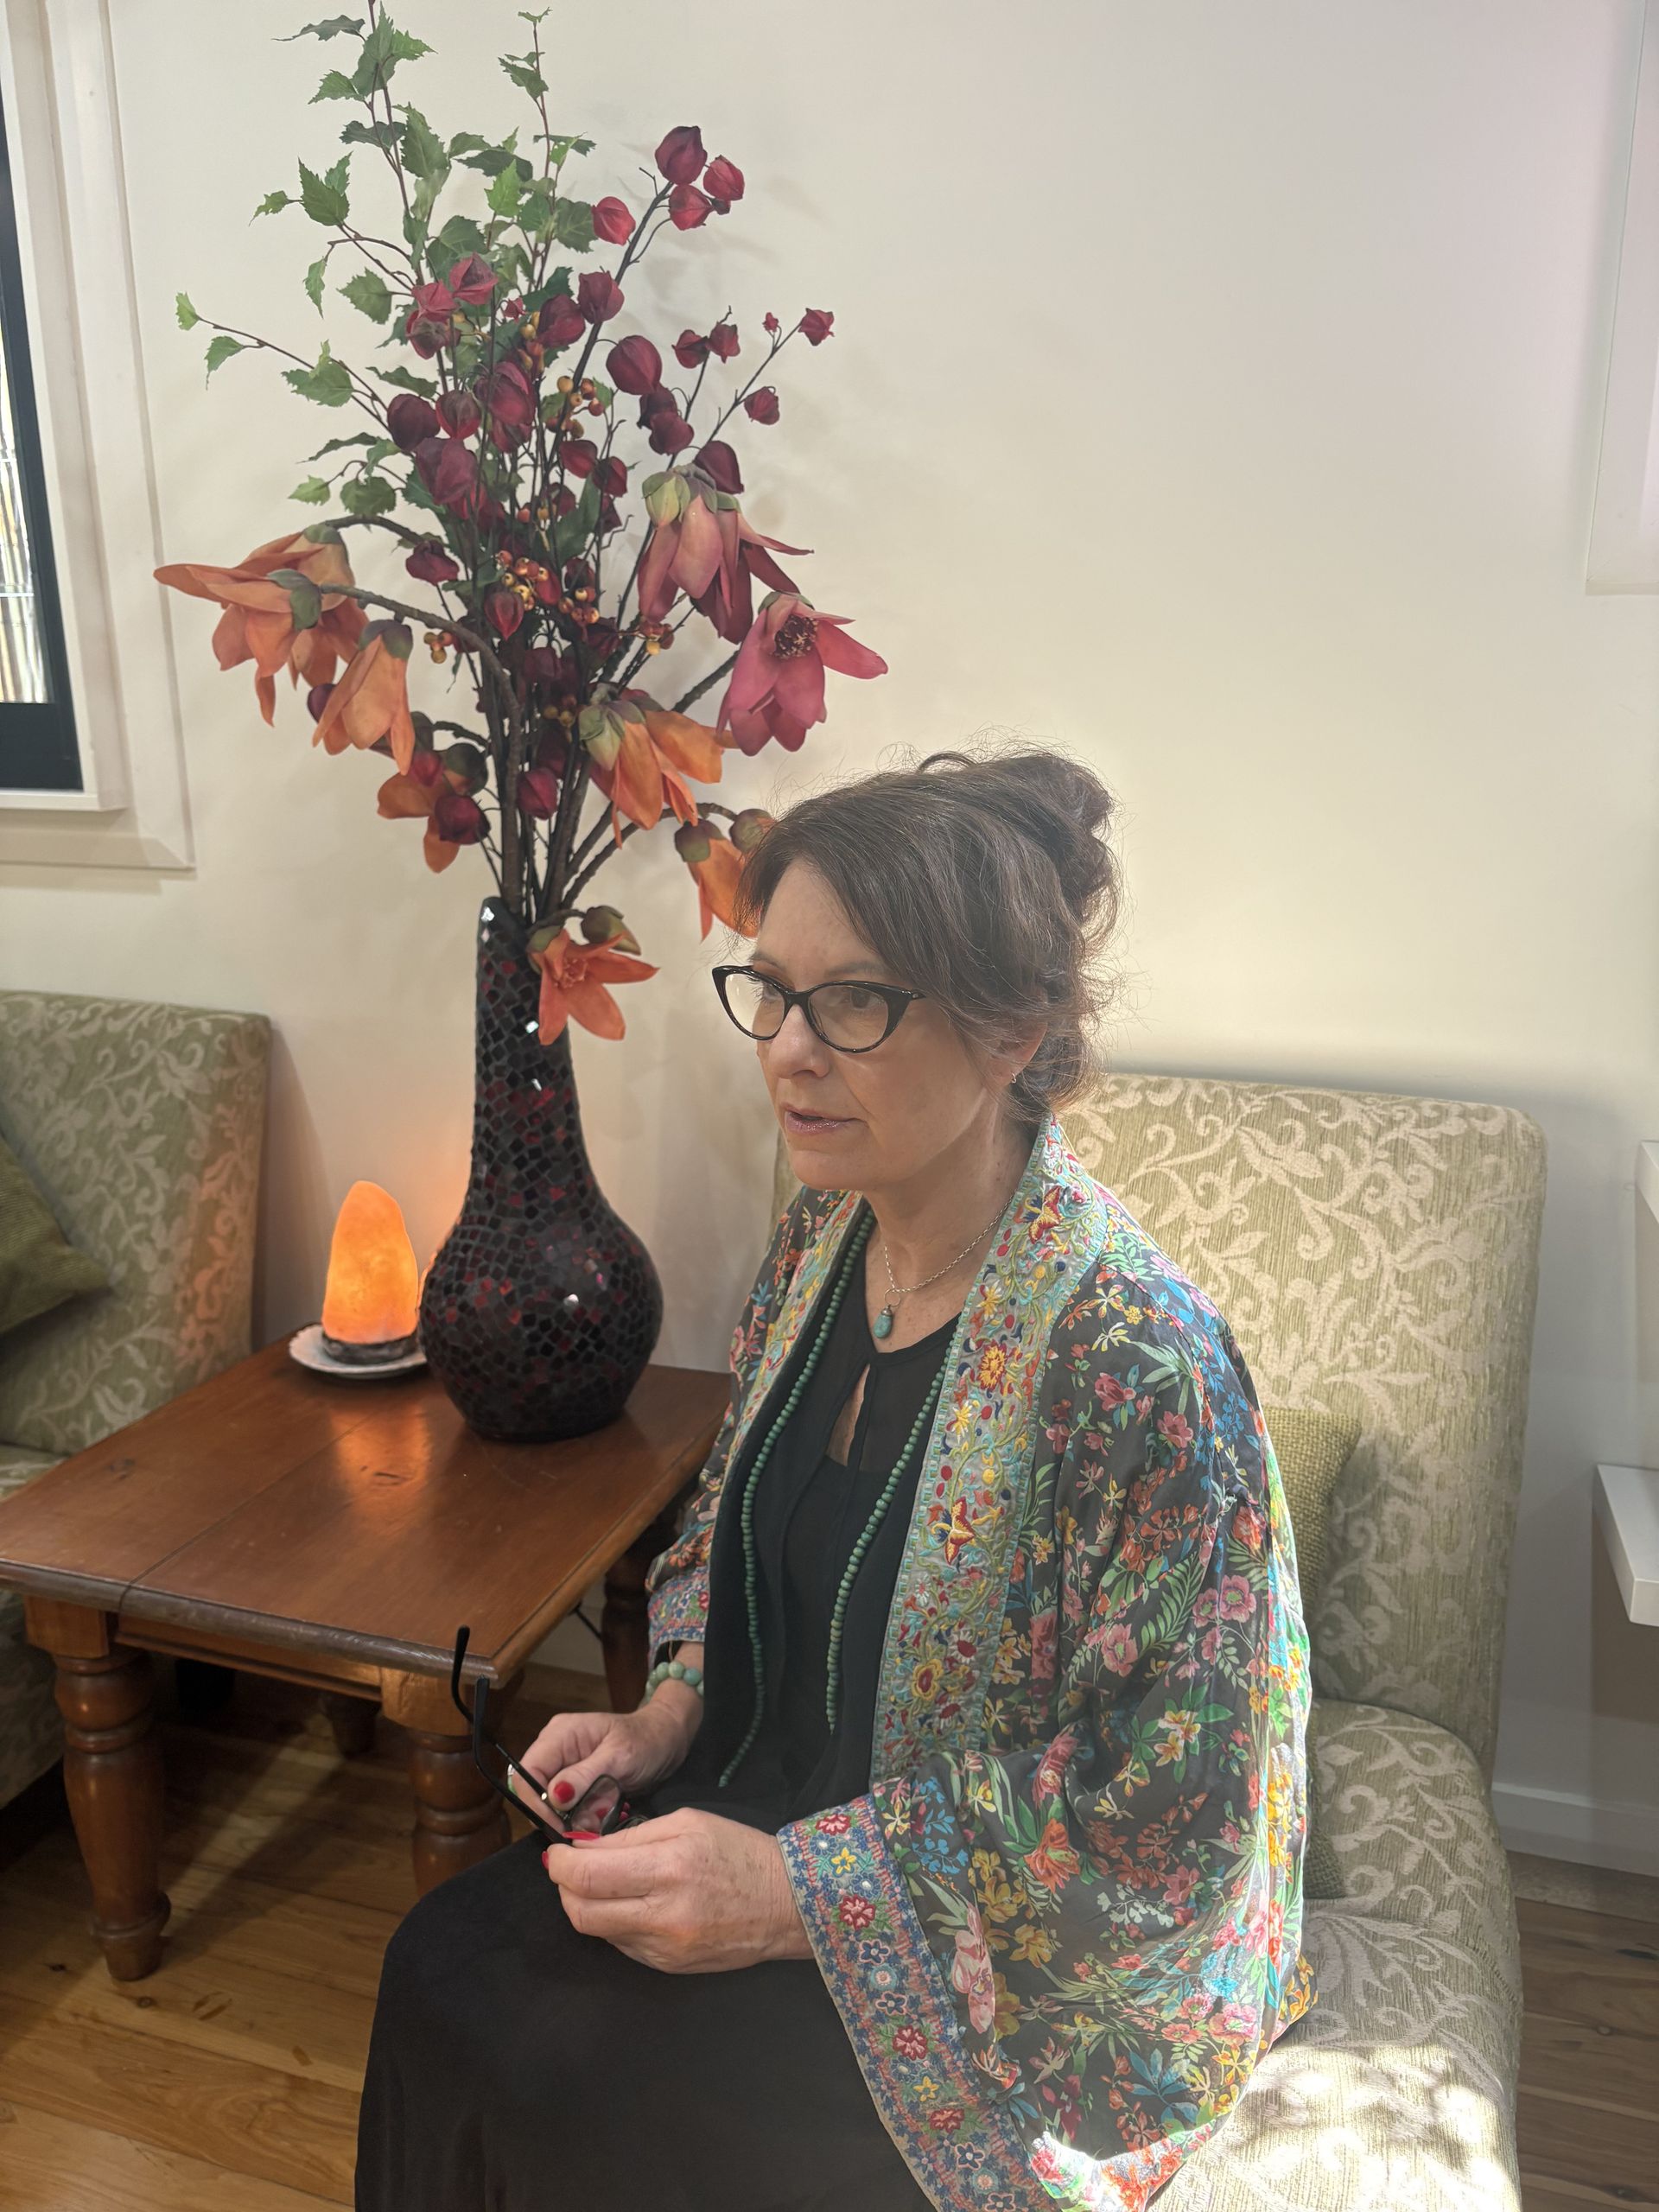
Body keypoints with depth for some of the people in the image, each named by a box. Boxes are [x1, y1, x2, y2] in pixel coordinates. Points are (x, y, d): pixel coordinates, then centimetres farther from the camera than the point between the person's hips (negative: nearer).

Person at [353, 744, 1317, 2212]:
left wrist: (796, 1892, -23)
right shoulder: (823, 1236, -6)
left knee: (565, 2092, -14)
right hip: (773, 1807, 6)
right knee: (444, 1968, -7)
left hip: (1014, 1968, -6)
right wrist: (669, 1714, -4)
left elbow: (1159, 1818, -23)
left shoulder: (1139, 1361, -30)